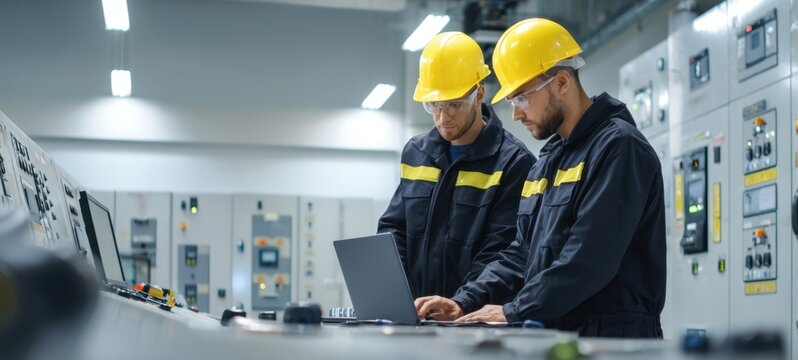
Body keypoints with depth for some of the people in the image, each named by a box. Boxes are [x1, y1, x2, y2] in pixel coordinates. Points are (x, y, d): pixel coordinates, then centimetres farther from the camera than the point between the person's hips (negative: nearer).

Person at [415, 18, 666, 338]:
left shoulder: (618, 147, -11)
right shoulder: (549, 160, 18)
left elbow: (589, 259, -20)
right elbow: (523, 254, 18)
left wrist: (514, 312, -15)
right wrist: (465, 302, 4)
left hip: (610, 335, -8)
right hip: (550, 333, 8)